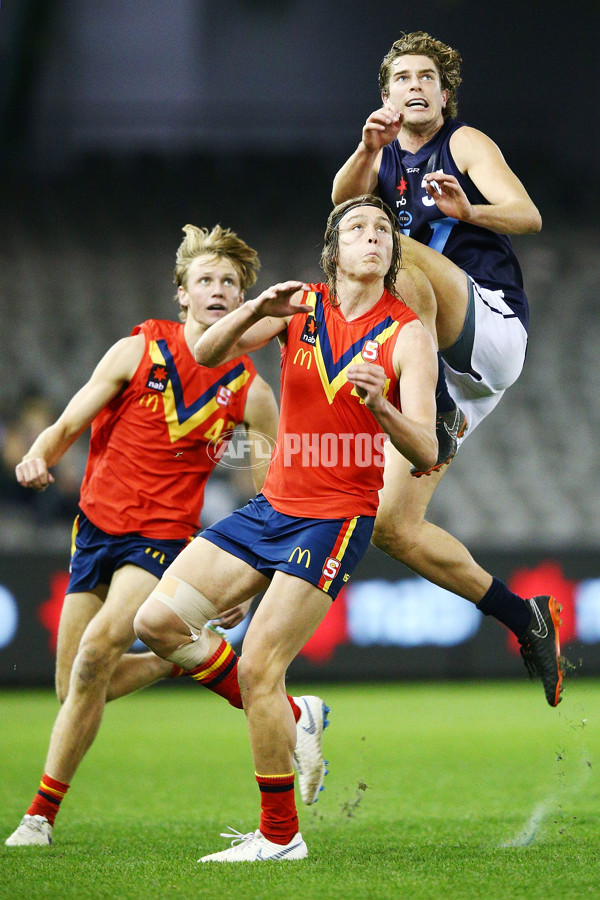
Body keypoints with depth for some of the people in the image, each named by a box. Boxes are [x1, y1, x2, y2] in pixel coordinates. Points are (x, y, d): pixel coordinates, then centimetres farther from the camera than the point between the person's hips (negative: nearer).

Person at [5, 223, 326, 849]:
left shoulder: (250, 392, -2)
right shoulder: (138, 352, -2)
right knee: (76, 687, 2)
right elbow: (66, 427, 0)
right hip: (96, 528, 3)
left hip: (166, 537, -3)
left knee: (98, 649, -25)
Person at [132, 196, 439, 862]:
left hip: (336, 518, -5)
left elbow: (426, 453, -16)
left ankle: (281, 836, 1)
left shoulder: (407, 337, -9)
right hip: (273, 505, 5)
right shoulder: (301, 307, 2)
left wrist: (380, 405, -36)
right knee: (158, 622, -3)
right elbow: (207, 355, -7)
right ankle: (287, 717, 15)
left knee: (257, 669, -13)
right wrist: (256, 310, -26)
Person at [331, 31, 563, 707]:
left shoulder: (465, 144, 4)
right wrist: (368, 148, -25)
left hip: (494, 324, -6)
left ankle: (440, 413, -32)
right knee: (393, 528, -4)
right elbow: (343, 198, -4)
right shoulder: (382, 158, 18)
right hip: (447, 366, 6)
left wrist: (469, 210, -33)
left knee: (393, 246, -30)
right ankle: (525, 620, 5)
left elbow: (528, 216, -12)